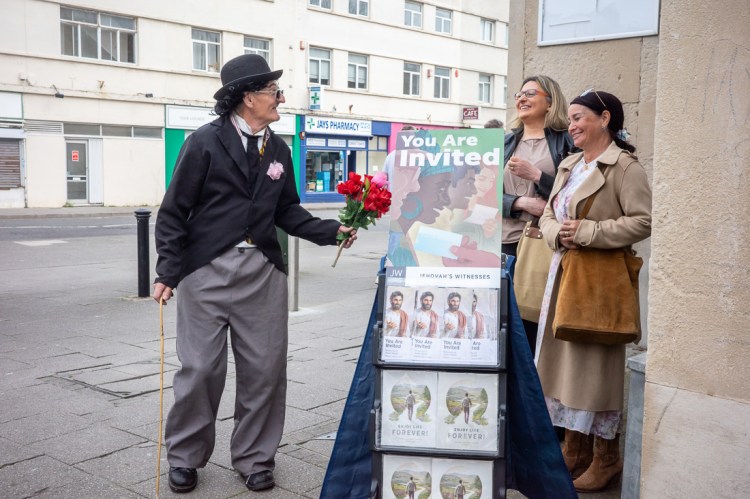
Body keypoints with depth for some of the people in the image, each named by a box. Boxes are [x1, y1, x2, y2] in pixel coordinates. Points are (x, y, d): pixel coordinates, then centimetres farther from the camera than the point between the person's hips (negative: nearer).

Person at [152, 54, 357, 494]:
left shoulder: (278, 150, 9)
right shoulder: (205, 142, -7)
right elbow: (174, 211, -5)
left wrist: (329, 231, -1)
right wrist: (169, 271, -11)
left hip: (263, 271, 5)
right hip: (208, 269, -4)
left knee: (265, 368, 7)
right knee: (201, 368, 2)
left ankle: (255, 458, 24)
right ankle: (185, 457, 23)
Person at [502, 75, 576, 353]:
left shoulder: (566, 142, 4)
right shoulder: (506, 142, 16)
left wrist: (535, 175, -11)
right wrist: (522, 203, -8)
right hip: (507, 242, 4)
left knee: (537, 321, -5)